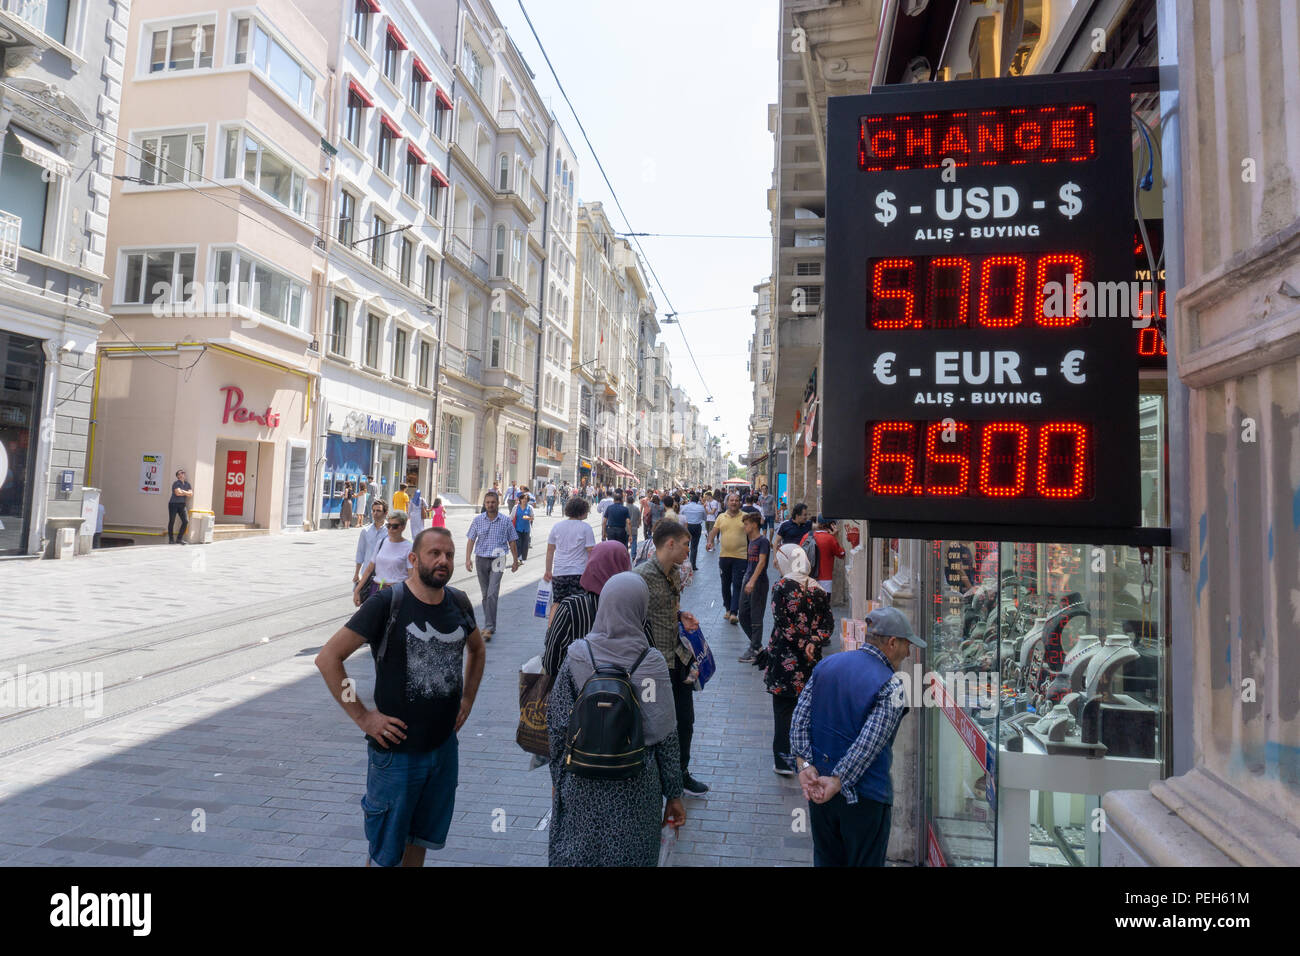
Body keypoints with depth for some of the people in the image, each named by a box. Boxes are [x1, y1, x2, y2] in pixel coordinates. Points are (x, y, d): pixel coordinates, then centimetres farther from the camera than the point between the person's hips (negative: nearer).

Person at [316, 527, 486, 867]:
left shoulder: (458, 603, 1)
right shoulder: (387, 604, -15)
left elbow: (477, 649, 20)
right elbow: (328, 658, -14)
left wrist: (467, 700, 10)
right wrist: (362, 716, -15)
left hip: (445, 746, 5)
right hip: (397, 749, -5)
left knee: (420, 839, 21)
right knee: (385, 853, 11)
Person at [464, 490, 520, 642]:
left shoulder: (506, 521, 0)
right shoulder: (478, 520, 4)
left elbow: (512, 542, 7)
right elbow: (471, 540, 5)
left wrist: (515, 561, 9)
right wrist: (468, 559, -6)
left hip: (498, 561, -3)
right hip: (481, 559, 3)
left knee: (492, 594, -13)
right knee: (485, 594, 11)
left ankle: (488, 628, -12)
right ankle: (490, 625, 24)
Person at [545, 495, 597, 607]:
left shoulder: (556, 526, 6)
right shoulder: (586, 527, -5)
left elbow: (550, 551, 10)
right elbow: (591, 552, -7)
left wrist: (548, 571, 17)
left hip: (558, 573, 3)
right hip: (579, 573, -3)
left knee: (556, 605, 8)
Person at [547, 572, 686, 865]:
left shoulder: (577, 656, -12)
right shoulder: (652, 663, -14)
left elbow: (557, 725, -6)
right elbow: (666, 736, -9)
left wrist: (558, 776, 9)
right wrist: (674, 794, 2)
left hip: (582, 784, 1)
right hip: (637, 785, 0)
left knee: (574, 854, 19)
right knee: (631, 854, 19)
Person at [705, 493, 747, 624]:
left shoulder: (745, 517, -1)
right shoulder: (721, 517, 8)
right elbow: (714, 531, 7)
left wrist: (751, 549, -9)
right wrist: (710, 541, -11)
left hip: (740, 556, -3)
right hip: (724, 555, 3)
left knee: (737, 585, -6)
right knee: (725, 584, 13)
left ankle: (734, 612, -6)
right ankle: (728, 609, 28)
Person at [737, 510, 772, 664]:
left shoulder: (763, 541, -13)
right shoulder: (750, 541, 13)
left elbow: (761, 562, -22)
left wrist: (752, 581, -30)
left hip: (759, 583, -9)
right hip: (748, 582, 9)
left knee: (756, 617, -2)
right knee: (743, 616, 12)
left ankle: (754, 650, 6)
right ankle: (757, 644, 25)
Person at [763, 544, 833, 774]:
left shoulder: (782, 587, -12)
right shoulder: (817, 589, 3)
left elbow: (783, 624, -17)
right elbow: (828, 623, 0)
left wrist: (802, 645, -8)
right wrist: (814, 642, -8)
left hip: (785, 658, -5)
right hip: (810, 660, 5)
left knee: (783, 708, 5)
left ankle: (784, 760, 9)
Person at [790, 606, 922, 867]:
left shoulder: (826, 665, 2)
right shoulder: (891, 686, -16)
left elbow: (799, 719, -2)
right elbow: (870, 742, -23)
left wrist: (804, 765, -7)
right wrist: (837, 782, -20)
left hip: (818, 787, 5)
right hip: (864, 796, -5)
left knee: (826, 859, 21)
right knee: (865, 862, 13)